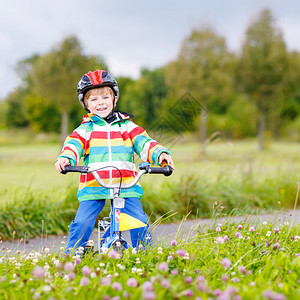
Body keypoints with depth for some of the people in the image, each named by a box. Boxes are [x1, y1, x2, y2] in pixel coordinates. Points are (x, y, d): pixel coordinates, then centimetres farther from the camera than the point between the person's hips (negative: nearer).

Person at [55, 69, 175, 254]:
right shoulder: (84, 130, 11)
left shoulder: (127, 126, 13)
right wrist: (65, 158, -28)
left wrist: (160, 153, -18)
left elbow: (144, 143, 3)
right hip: (93, 188, 0)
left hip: (126, 186, 0)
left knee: (139, 222, -10)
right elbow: (73, 145, -4)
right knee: (82, 223, -12)